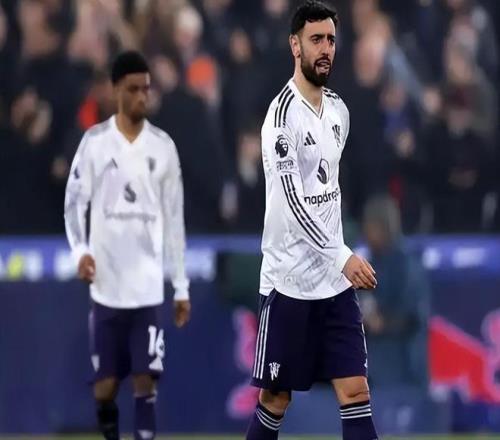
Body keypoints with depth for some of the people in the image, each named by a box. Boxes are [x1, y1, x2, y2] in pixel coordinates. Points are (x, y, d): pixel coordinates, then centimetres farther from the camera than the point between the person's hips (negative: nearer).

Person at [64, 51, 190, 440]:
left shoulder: (163, 146, 6)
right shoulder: (94, 142, 2)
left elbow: (174, 218, 10)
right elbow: (75, 202, 3)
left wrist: (182, 286, 9)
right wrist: (80, 250, -16)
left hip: (148, 287, 0)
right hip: (106, 284, 0)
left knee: (146, 379, -6)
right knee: (106, 383, 3)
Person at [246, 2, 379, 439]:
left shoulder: (338, 110, 10)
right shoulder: (284, 112, -14)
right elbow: (291, 198, -22)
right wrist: (342, 256, -28)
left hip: (337, 281, 6)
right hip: (290, 282, -6)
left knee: (356, 393, -1)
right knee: (276, 400, 2)